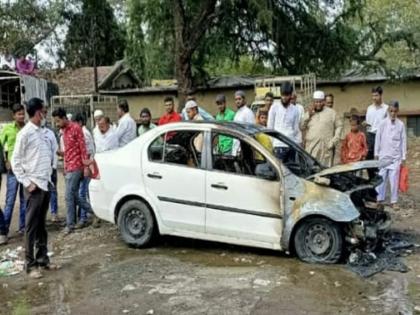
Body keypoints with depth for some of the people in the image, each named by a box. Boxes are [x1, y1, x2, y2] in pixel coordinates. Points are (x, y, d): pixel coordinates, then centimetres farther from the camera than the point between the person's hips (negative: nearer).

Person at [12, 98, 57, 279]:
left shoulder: (43, 132, 11)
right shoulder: (25, 133, -9)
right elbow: (15, 161, -9)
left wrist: (48, 177, 9)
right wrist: (26, 183, -12)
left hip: (46, 185, 7)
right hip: (34, 186, -7)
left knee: (41, 225, 13)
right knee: (31, 226, -1)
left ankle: (43, 259, 22)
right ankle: (30, 264, 6)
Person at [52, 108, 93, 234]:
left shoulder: (76, 128, -11)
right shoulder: (64, 130, 15)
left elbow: (83, 148, -13)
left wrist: (86, 166, -15)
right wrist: (61, 153, 8)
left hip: (75, 167, -9)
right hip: (68, 167, 9)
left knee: (69, 196, -6)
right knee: (74, 196, 9)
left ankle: (70, 224, 3)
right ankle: (94, 210, 20)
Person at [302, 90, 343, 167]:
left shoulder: (331, 113, 11)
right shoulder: (308, 113, 17)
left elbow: (339, 126, 8)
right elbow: (301, 127, 9)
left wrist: (334, 141, -2)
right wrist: (308, 115, -1)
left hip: (326, 147, -2)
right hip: (311, 147, 2)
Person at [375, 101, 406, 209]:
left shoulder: (401, 125, 1)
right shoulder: (382, 123, 0)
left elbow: (403, 141, 3)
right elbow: (378, 139, 3)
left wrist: (403, 157, 2)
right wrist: (376, 153, 2)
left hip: (396, 157, 0)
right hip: (383, 155, 0)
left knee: (394, 179, -1)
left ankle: (394, 201, 6)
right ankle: (379, 199, 12)